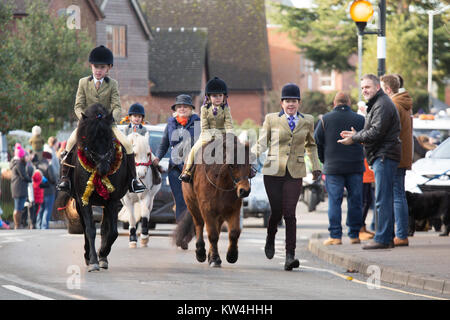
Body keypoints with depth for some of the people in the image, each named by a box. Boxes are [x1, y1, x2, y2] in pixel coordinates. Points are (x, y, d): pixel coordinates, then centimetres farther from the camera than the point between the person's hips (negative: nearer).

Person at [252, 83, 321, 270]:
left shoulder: (307, 121, 10)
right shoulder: (272, 119, 5)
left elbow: (311, 145, 25)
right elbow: (262, 143, 5)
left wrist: (316, 166, 20)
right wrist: (251, 155, -13)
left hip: (295, 173, 0)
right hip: (273, 171, 0)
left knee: (289, 213, -10)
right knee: (276, 211, -1)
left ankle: (290, 255, -13)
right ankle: (270, 239, 33)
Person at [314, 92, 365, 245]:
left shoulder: (325, 119, 1)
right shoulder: (359, 119, 3)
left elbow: (316, 142, 2)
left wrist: (324, 160, 15)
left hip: (333, 168, -1)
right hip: (355, 167, 1)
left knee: (334, 201, 1)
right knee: (355, 201, 7)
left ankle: (335, 236, -3)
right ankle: (354, 235, 9)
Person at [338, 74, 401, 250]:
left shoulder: (382, 105, -12)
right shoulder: (376, 104, 23)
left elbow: (376, 132, -19)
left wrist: (354, 139, -8)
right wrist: (356, 135, 13)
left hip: (384, 156, -11)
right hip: (381, 156, 11)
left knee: (383, 200, -12)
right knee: (384, 199, 11)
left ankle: (382, 239, -14)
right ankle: (388, 238, 13)